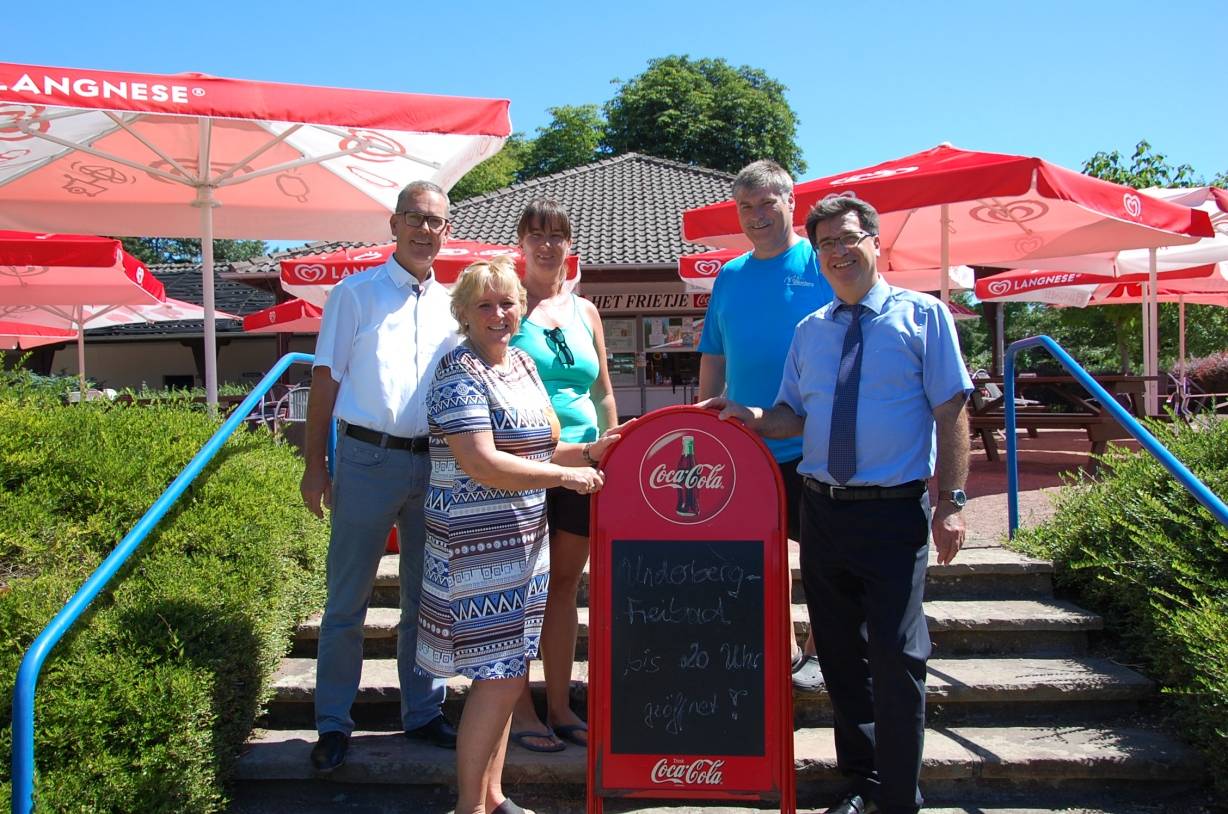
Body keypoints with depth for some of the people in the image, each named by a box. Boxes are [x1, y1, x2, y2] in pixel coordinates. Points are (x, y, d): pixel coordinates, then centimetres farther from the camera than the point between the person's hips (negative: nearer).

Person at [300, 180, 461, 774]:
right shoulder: (355, 293, 1)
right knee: (348, 599, 3)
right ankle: (333, 724, 17)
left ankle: (422, 713, 26)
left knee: (427, 598, 12)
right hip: (368, 458, -4)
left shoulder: (450, 305, 12)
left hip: (435, 463, 4)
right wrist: (315, 463, -6)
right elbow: (326, 379, 0)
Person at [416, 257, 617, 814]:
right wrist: (566, 475, -20)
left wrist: (589, 451, 0)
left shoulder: (522, 363, 12)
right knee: (500, 676, -4)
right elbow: (482, 463, -23)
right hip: (478, 545, -8)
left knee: (506, 673, 14)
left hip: (523, 539, 8)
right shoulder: (460, 373, -14)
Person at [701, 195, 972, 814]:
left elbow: (951, 412, -3)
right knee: (840, 654, 13)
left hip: (895, 511, -4)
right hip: (822, 509, 5)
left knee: (896, 657, -4)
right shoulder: (809, 331, 12)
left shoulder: (923, 316, 1)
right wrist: (748, 417, -6)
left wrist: (951, 501, -10)